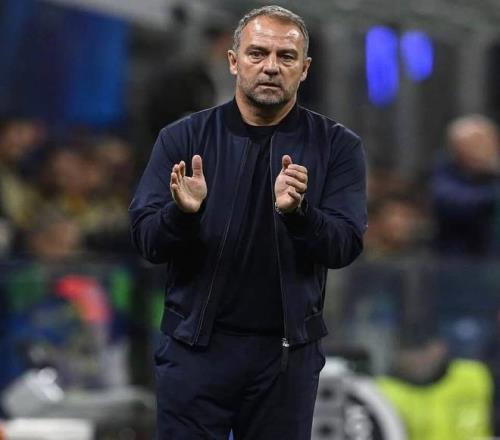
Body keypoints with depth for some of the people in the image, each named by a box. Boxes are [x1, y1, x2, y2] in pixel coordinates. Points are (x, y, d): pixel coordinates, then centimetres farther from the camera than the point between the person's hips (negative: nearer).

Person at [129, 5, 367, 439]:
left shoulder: (337, 146, 0)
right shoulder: (183, 139, 0)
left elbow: (345, 245, -8)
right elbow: (147, 240, -4)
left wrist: (296, 211, -28)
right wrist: (183, 212, -26)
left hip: (288, 352, 1)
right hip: (196, 346, 0)